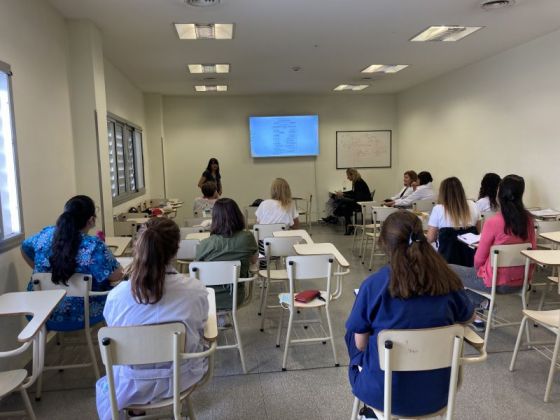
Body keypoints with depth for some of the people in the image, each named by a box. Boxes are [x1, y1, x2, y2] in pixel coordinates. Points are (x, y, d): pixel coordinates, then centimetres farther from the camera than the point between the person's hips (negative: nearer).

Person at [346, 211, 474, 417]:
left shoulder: (374, 284, -20)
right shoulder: (449, 281, -12)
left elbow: (360, 344, -10)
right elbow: (467, 317, 8)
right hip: (437, 393, 3)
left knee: (352, 334, 24)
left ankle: (376, 411, 39)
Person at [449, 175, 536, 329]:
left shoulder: (493, 222, -21)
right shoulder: (528, 220, -5)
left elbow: (479, 259, -13)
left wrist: (479, 270, 8)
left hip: (496, 283, -6)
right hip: (520, 282, 7)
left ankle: (480, 303, 15)